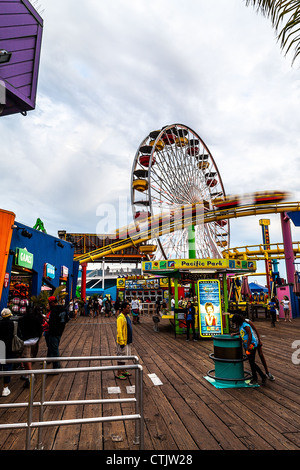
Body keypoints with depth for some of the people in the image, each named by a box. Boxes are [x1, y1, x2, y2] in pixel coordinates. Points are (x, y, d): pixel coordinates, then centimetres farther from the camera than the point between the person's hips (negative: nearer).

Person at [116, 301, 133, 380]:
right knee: (121, 358, 2)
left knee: (125, 357, 19)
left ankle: (123, 371, 31)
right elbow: (119, 331, -23)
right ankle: (119, 374, 13)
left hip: (127, 341, 9)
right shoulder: (120, 318, -21)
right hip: (123, 342, -9)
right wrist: (121, 342, -23)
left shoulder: (127, 316, 8)